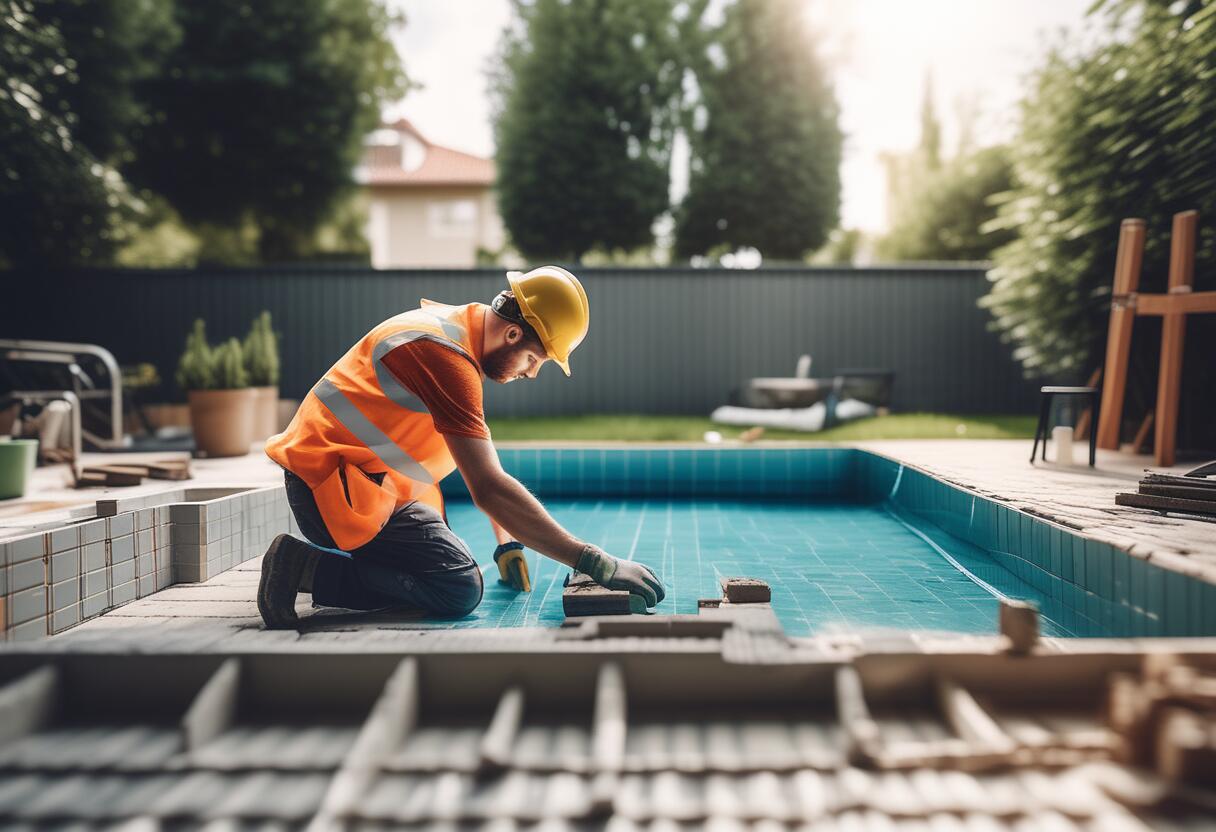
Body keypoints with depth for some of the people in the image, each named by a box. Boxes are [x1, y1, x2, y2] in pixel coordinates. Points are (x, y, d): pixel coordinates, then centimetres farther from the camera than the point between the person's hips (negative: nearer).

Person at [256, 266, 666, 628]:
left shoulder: (455, 327, 11)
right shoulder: (446, 355, -22)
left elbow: (481, 456, 21)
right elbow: (488, 488, -29)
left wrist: (506, 541, 16)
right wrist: (595, 563, -26)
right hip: (333, 484, -10)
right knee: (459, 589, -18)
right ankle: (307, 568, -14)